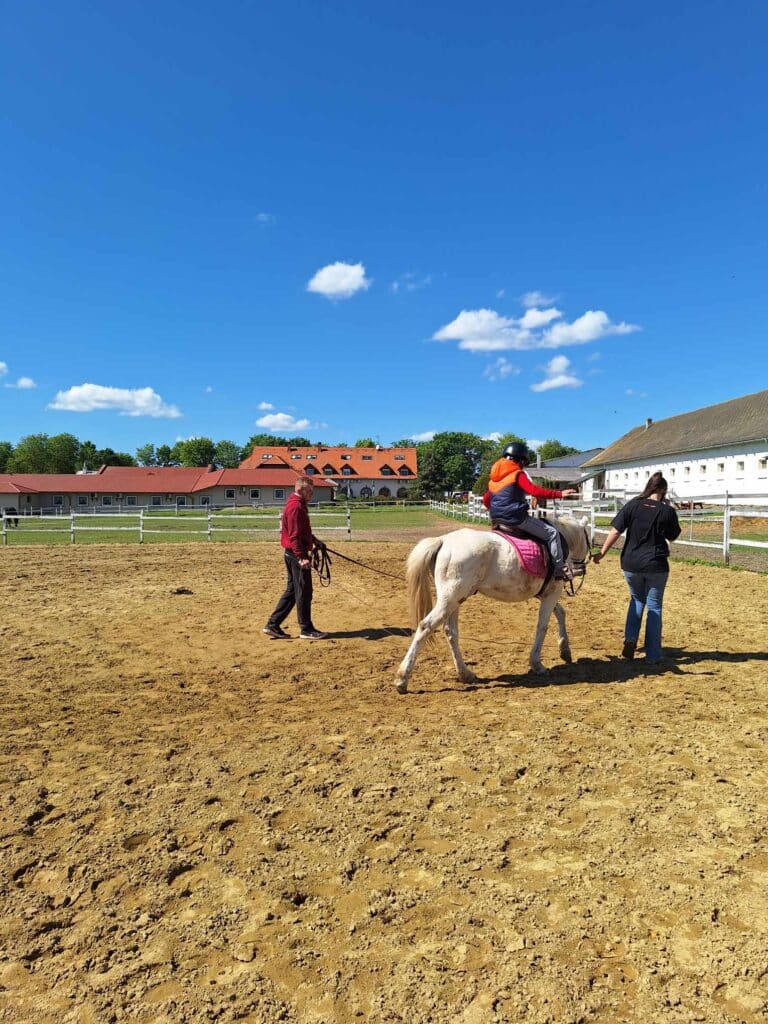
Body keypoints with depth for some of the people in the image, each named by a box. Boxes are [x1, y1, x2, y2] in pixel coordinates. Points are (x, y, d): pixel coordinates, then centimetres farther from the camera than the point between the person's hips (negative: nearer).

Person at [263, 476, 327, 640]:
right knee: (304, 591, -2)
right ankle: (306, 629, 7)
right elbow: (294, 535, -23)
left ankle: (273, 625, 17)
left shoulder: (298, 504, 16)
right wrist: (301, 557, -27)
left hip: (292, 554, 10)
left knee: (291, 590, 14)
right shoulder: (295, 506, -17)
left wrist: (314, 540, 20)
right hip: (296, 554, -10)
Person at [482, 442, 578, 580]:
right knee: (552, 533, 1)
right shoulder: (518, 474, -8)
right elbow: (535, 491, -20)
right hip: (516, 517, -8)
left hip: (496, 518, 8)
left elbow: (486, 499, 20)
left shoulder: (494, 478, 15)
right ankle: (559, 569, -1)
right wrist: (559, 494, -18)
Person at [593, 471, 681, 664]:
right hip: (656, 566, -2)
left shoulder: (632, 505, -4)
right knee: (654, 606, 10)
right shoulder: (667, 511, -6)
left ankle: (630, 639, 6)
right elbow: (673, 537, 8)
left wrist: (602, 552, 2)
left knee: (637, 600, 23)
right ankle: (652, 654, 14)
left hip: (631, 564, 2)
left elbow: (615, 531, -5)